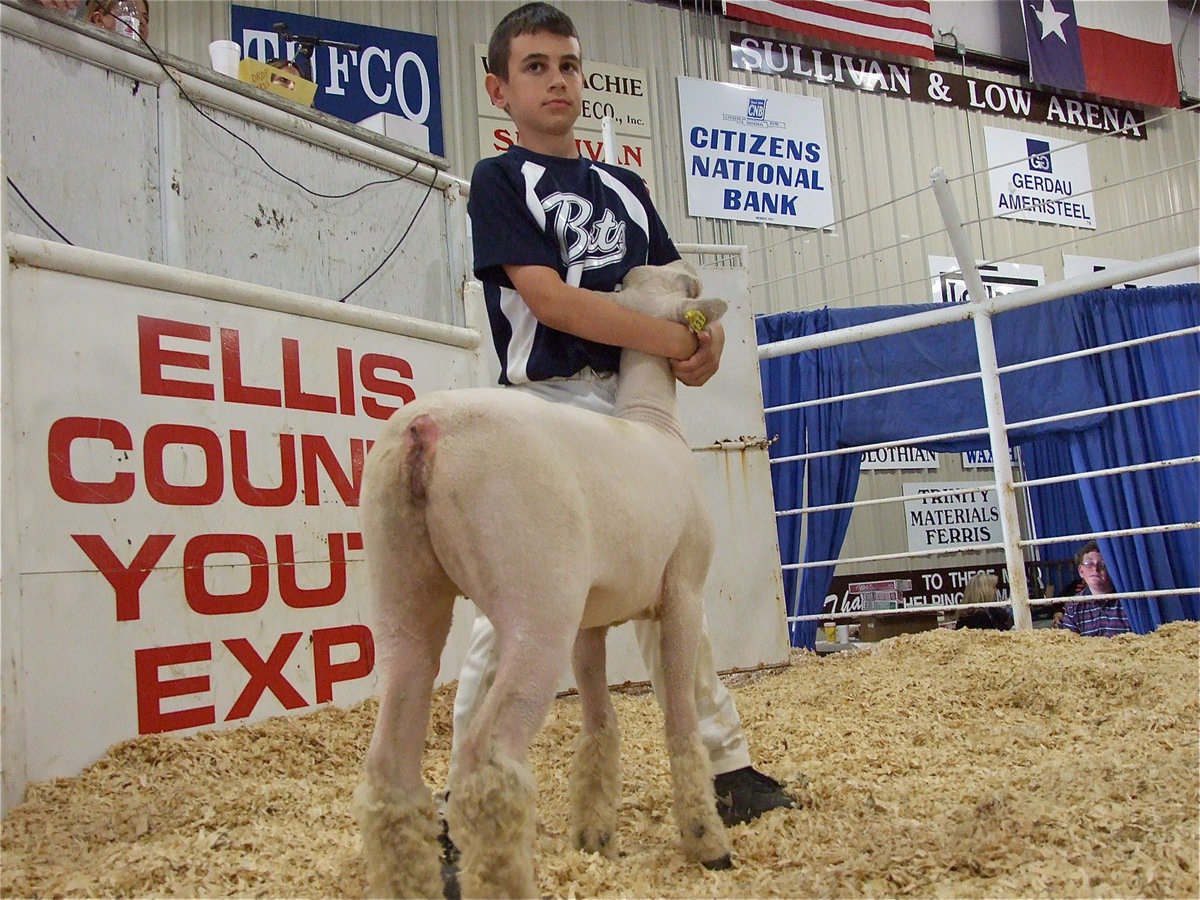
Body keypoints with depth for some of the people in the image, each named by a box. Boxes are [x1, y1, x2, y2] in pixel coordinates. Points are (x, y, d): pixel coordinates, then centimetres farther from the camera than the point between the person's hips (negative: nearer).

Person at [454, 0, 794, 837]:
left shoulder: (624, 187, 21)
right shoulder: (500, 181, 3)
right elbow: (546, 296, -11)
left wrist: (711, 332, -4)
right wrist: (666, 338, -13)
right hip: (548, 404, -5)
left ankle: (727, 767, 18)